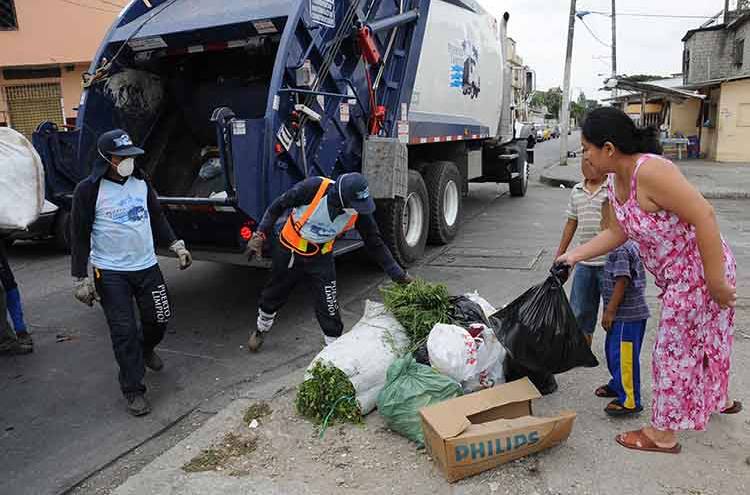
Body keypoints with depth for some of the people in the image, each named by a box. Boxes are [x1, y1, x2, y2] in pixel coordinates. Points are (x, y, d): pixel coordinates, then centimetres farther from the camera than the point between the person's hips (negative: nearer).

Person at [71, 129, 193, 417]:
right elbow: (79, 236, -7)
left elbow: (157, 217, 15)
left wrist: (176, 246, 9)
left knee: (160, 318, 10)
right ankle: (133, 390, 10)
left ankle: (145, 349, 45)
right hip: (110, 273, -4)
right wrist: (81, 279, -8)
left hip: (147, 266, 5)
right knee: (123, 331, -4)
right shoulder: (89, 190, -10)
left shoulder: (140, 181, 4)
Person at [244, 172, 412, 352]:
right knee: (273, 296, 19)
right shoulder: (313, 188, -32)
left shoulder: (359, 212, -23)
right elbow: (277, 207, -17)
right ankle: (261, 330, 48)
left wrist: (399, 276, -12)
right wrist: (260, 235, -18)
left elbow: (376, 244, -11)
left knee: (329, 308, -6)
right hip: (289, 252, -1)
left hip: (321, 258, 1)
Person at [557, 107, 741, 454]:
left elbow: (704, 216, -30)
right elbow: (618, 232, 8)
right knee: (700, 340, 28)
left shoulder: (649, 171, -29)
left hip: (698, 272, -9)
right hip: (680, 276, 9)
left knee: (673, 349, 4)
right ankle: (718, 399, 54)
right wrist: (574, 256, 4)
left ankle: (663, 434, 22)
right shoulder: (616, 182, 0)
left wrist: (715, 281, -27)